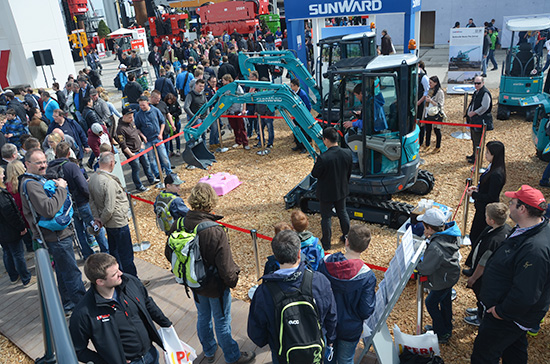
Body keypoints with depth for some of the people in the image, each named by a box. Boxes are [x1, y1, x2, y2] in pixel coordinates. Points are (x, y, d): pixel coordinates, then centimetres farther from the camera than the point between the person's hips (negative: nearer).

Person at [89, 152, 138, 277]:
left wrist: (97, 218, 3)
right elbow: (109, 209, -26)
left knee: (114, 251, 23)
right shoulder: (109, 182, -27)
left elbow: (91, 200, 5)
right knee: (126, 254, 3)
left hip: (108, 224, 9)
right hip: (118, 222, -9)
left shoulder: (92, 179, 0)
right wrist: (102, 221, -10)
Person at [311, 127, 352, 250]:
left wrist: (316, 163, -1)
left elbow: (315, 174, -18)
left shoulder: (323, 158, -31)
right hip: (342, 190, 5)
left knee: (326, 217, 12)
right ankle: (347, 236, 42)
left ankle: (326, 243, 28)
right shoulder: (347, 153, -13)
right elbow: (349, 172, 1)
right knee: (342, 212, 25)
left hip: (326, 193, -5)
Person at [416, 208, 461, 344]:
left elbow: (426, 269, -30)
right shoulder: (449, 232, -13)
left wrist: (416, 265, -12)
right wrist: (430, 236, -9)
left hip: (443, 280, -9)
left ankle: (442, 335, 28)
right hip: (451, 274, 9)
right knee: (445, 300, 27)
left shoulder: (436, 247, -40)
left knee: (431, 303, 12)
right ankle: (446, 328, 48)